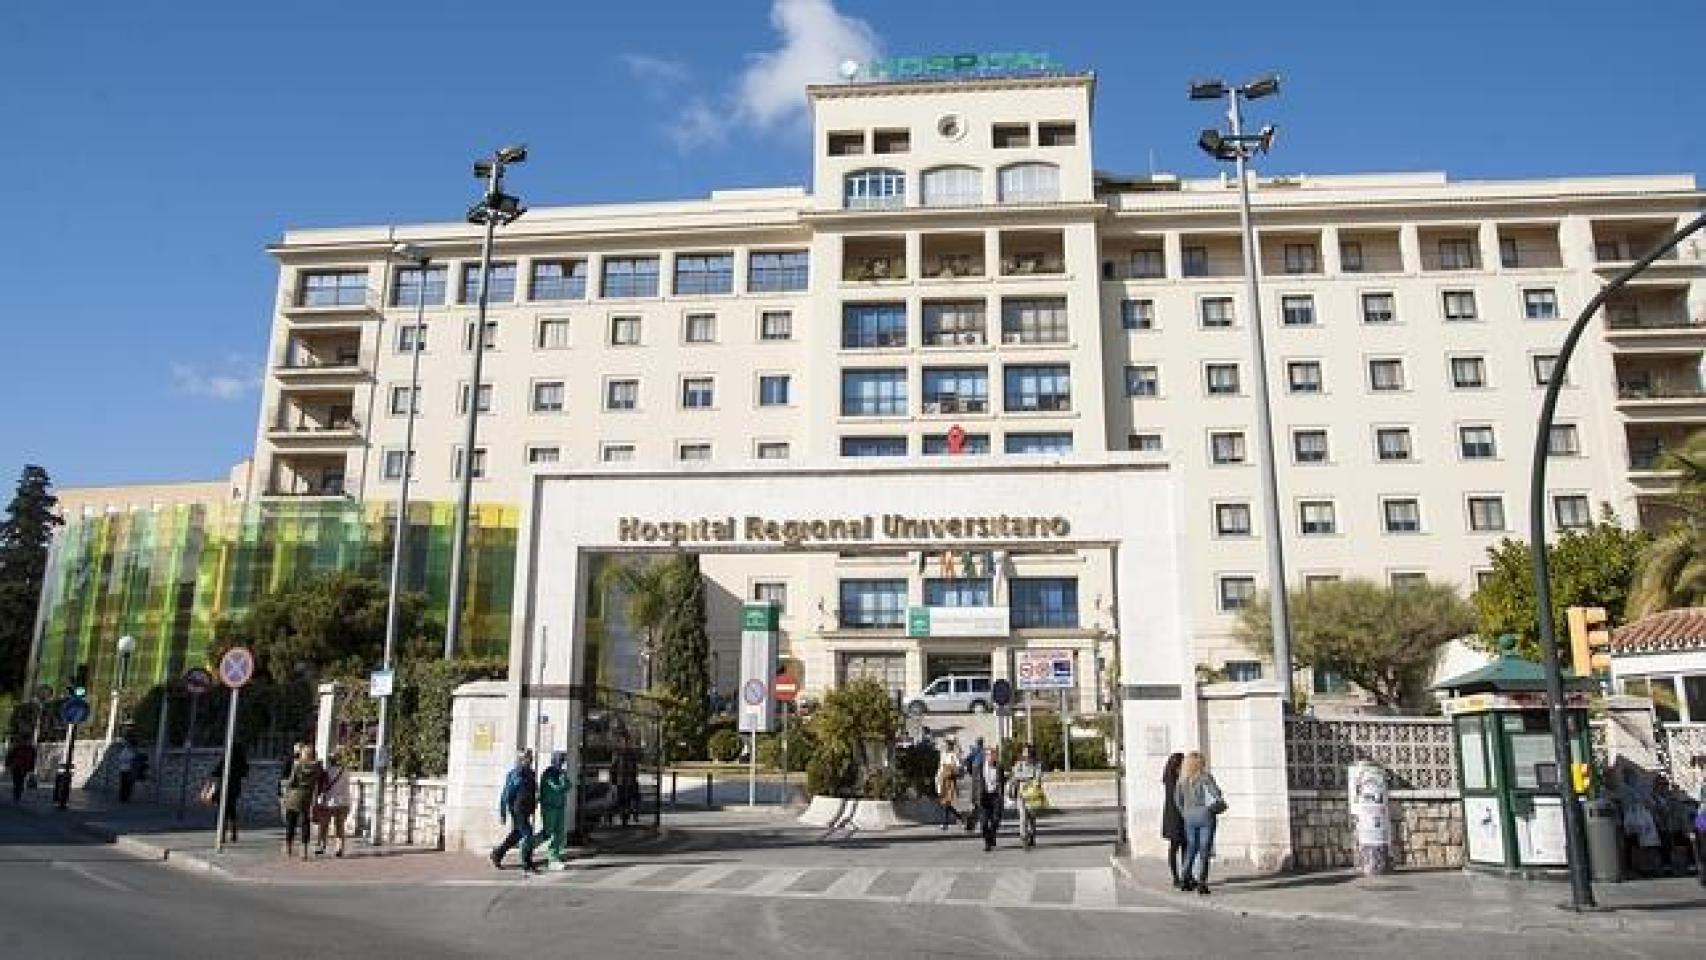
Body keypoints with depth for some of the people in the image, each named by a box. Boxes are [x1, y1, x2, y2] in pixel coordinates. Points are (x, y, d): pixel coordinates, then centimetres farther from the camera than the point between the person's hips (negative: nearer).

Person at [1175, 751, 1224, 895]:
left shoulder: (1182, 779, 4)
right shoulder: (1205, 777, -9)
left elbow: (1177, 798, 7)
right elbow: (1216, 793, -16)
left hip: (1189, 816, 4)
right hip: (1205, 814, -4)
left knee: (1191, 848, 17)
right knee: (1204, 850, 1)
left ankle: (1186, 879, 14)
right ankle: (1201, 883, -3)